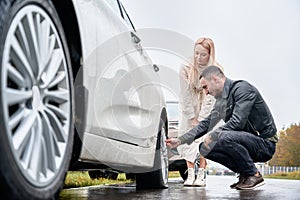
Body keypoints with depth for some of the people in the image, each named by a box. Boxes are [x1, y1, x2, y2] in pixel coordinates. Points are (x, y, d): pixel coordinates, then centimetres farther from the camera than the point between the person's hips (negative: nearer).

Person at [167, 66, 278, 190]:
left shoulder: (242, 88, -14)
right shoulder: (221, 99, 13)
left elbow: (237, 122, -25)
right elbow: (206, 123, 16)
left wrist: (212, 136, -17)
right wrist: (180, 140, 10)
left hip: (265, 144, -8)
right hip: (248, 140, 8)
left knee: (225, 137, -33)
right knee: (205, 148, -3)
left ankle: (254, 175, -13)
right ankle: (244, 174, 4)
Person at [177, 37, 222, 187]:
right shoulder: (186, 69, -18)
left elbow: (211, 97, -18)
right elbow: (186, 96, -15)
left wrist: (200, 119, -21)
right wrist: (192, 118, -15)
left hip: (206, 110, -1)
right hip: (188, 109, 1)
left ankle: (201, 175, -11)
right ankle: (190, 174, -8)